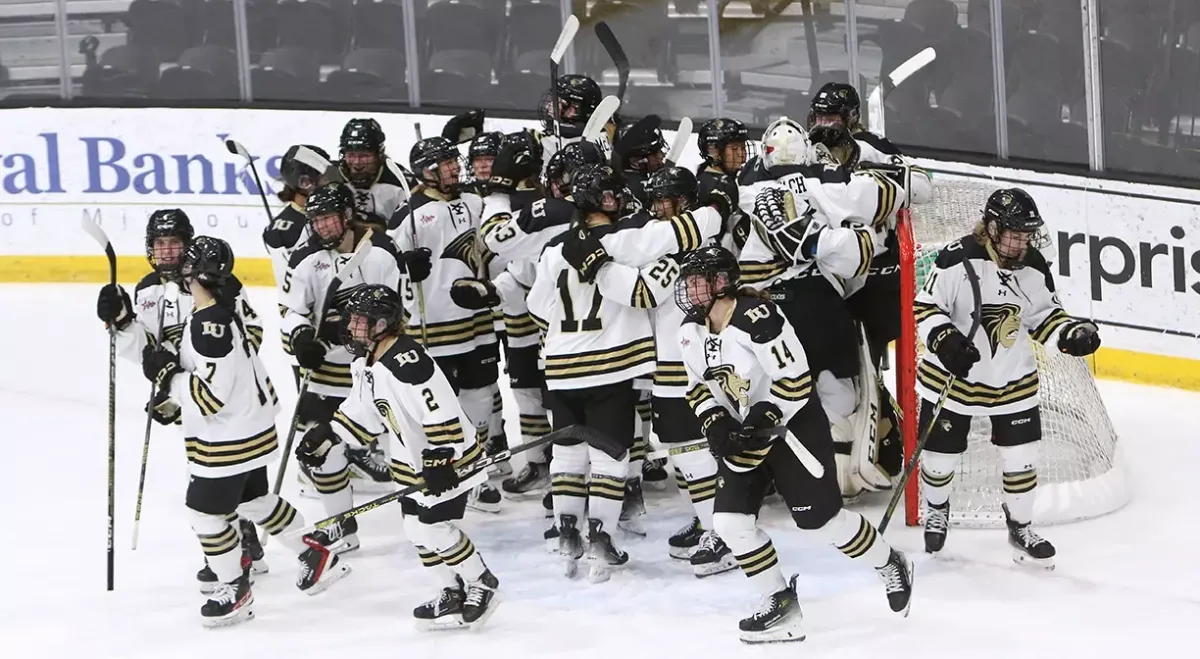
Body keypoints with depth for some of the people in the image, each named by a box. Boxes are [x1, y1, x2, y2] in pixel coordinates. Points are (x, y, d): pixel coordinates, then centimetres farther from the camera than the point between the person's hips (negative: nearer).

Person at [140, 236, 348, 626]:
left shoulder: (209, 324, -27)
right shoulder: (223, 313, 5)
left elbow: (213, 394, -28)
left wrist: (167, 375, -18)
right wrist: (173, 400, 15)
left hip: (229, 440, -10)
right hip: (249, 429, 10)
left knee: (206, 512, 2)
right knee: (254, 500, 24)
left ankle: (234, 590, 15)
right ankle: (317, 556, 34)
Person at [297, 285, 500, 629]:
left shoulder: (406, 361, -28)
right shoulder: (366, 362, 4)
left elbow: (442, 411, -31)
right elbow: (362, 409, 17)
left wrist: (440, 459, -30)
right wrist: (327, 435, 11)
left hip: (447, 458, -10)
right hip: (413, 460, 10)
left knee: (435, 528, -9)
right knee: (417, 529, 11)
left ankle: (481, 584, 11)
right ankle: (453, 591, 26)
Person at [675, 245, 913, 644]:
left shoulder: (756, 318, -27)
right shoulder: (691, 332, -1)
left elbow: (795, 379, -24)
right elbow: (699, 386, 11)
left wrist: (766, 420, -25)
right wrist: (716, 422, -5)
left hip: (794, 422, -8)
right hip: (744, 433, 8)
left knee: (819, 518, -3)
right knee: (729, 519, -3)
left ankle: (892, 568, 22)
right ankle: (779, 602, 8)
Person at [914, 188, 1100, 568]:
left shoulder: (1033, 269, -6)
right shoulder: (958, 260, -22)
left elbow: (1045, 316, 7)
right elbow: (925, 306, -17)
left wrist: (1073, 334, -11)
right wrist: (945, 340, -33)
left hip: (1013, 380, 3)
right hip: (951, 376, -3)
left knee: (1021, 457, 4)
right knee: (941, 452, 10)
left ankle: (1020, 528, 24)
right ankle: (936, 510, 41)